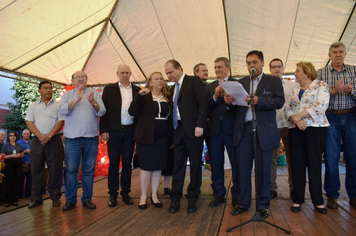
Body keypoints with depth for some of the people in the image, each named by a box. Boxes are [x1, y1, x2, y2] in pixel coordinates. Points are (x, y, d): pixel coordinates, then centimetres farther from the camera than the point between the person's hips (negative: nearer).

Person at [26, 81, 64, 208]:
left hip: (54, 140, -2)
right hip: (37, 140, 2)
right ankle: (36, 198, 14)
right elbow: (29, 122, 4)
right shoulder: (33, 106, 14)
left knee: (54, 169, 0)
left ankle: (55, 197, 9)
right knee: (36, 169, 4)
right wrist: (40, 135, -12)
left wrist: (49, 135, -13)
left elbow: (61, 121, -2)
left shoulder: (58, 105, 8)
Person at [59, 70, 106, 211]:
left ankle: (87, 199, 15)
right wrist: (77, 99, -17)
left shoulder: (95, 94, 11)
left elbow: (102, 112, -1)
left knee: (89, 170, 6)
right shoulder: (68, 95, 12)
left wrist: (93, 102, -20)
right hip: (72, 137, 0)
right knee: (71, 169, 1)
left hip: (91, 137, 1)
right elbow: (63, 110, -5)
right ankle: (70, 200, 12)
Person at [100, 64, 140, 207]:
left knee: (127, 163, 8)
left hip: (130, 131, 1)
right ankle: (112, 194, 15)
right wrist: (103, 130, -5)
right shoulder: (109, 89, 7)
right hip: (114, 131, -1)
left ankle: (126, 193, 19)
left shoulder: (137, 91, 9)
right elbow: (104, 109, 3)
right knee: (113, 163, 4)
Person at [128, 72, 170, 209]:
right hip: (146, 137, -3)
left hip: (162, 138, 3)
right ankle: (143, 196, 18)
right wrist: (139, 95, -23)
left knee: (158, 167, 8)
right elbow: (132, 112, -12)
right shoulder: (143, 97, 1)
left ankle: (154, 196, 22)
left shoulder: (167, 98, 9)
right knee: (146, 167, 2)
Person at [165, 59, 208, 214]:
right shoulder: (173, 88, 19)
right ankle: (175, 199, 16)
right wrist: (173, 130, 7)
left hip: (192, 129, -6)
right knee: (178, 165, 8)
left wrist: (199, 126, -20)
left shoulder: (194, 81, -2)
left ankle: (192, 199, 17)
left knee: (195, 165, 4)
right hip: (178, 130, 6)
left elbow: (203, 102, -12)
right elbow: (173, 109, 16)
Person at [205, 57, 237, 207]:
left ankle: (236, 194, 19)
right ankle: (219, 194, 24)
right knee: (216, 163, 10)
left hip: (231, 127, -3)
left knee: (236, 162, 3)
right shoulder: (210, 87, 15)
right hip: (214, 128, 4)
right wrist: (215, 96, -13)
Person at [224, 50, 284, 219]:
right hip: (243, 130, 2)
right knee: (243, 169, 6)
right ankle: (243, 203, 20)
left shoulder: (274, 81, 8)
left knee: (263, 170, 5)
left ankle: (263, 205, 20)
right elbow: (234, 108, 9)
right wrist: (228, 102, -14)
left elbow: (280, 101, -7)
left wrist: (259, 101, -22)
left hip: (264, 131, -2)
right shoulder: (240, 83, 15)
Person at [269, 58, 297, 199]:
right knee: (271, 158, 2)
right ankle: (271, 189, 10)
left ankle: (294, 189, 17)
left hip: (288, 125, 1)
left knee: (292, 158, 6)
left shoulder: (292, 85, 11)